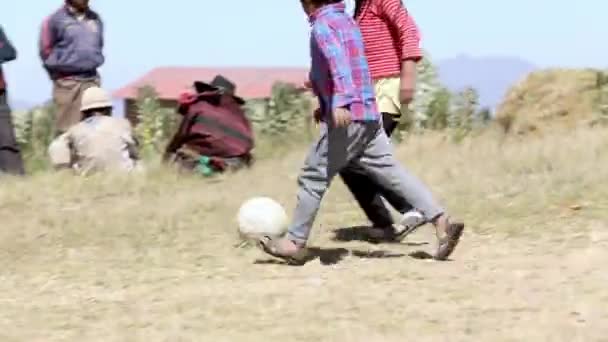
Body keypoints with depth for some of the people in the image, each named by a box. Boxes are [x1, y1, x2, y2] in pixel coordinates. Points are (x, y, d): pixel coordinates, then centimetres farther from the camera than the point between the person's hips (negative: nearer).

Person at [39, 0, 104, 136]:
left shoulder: (96, 19, 10)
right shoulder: (55, 20, -7)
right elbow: (46, 51, 0)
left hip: (92, 80, 5)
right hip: (67, 82, -5)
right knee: (67, 127, -7)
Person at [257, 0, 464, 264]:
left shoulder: (323, 25, -9)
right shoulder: (346, 21, 19)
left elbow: (338, 60, -26)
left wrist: (341, 102, -39)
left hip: (347, 116, -8)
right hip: (369, 116, 8)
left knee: (313, 177, 3)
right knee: (391, 172, 4)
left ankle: (295, 243, 11)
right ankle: (441, 221, -8)